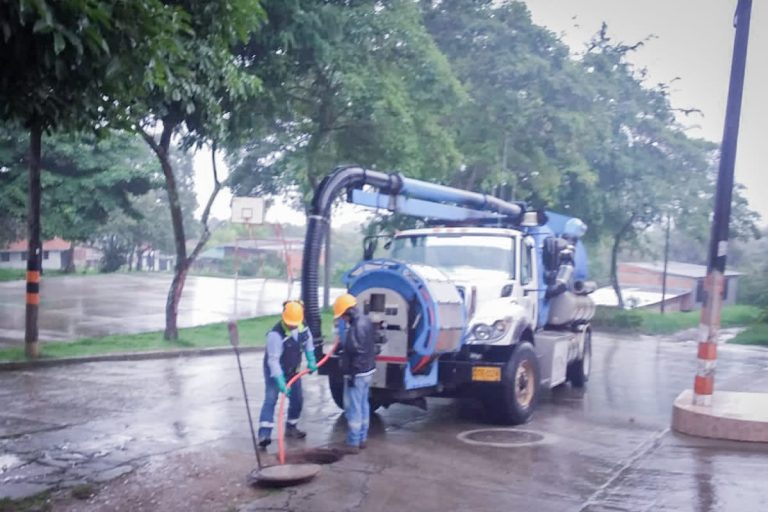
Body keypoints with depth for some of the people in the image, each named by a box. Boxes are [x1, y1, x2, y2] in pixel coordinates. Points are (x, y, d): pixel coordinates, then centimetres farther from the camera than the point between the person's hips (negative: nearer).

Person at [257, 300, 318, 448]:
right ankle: (264, 435, -20)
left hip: (293, 370, 7)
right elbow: (273, 360, -33)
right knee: (270, 400, -16)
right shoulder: (276, 334, -33)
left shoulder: (302, 326, -12)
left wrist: (311, 360, 3)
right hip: (274, 371, -7)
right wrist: (281, 382, -37)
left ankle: (291, 428, 30)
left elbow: (308, 340, 10)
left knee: (297, 400, 12)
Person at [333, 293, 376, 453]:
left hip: (357, 374, -10)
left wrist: (352, 375, -21)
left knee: (353, 408, -2)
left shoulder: (357, 327, -24)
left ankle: (353, 443, 4)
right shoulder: (365, 321, 8)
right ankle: (362, 438, 26)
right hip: (367, 371, 10)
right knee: (363, 405, 17)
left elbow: (358, 353, -25)